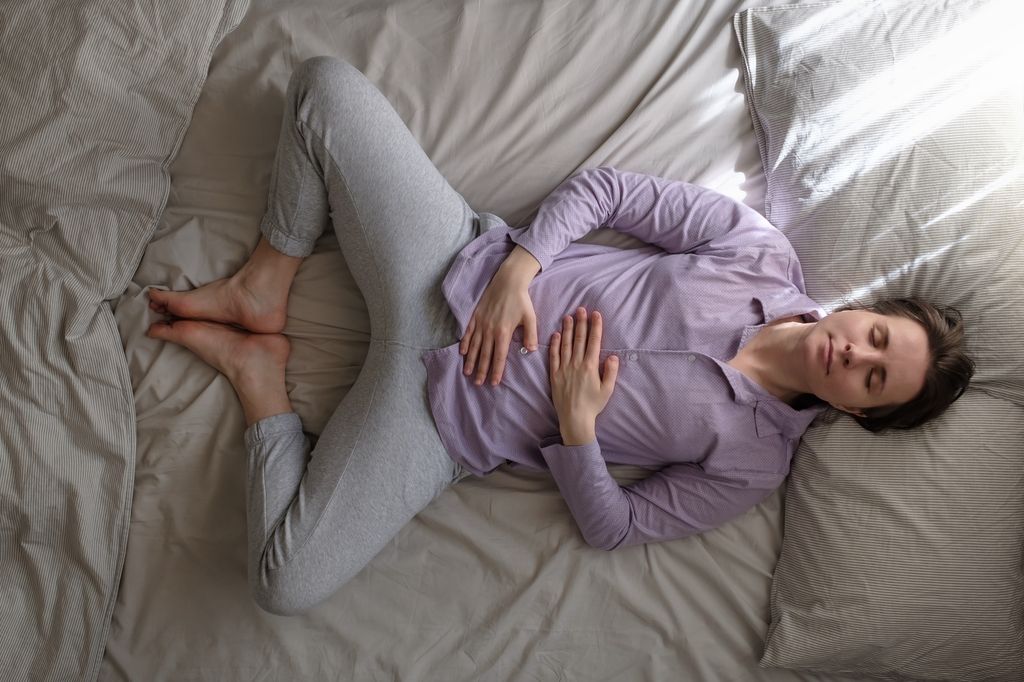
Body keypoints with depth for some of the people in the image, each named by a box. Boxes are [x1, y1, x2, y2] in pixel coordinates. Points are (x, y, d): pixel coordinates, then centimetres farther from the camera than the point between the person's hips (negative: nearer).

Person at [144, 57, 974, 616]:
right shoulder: (765, 253, -3)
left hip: (453, 415, -2)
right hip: (467, 263, 3)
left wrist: (575, 423, -19)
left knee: (285, 584, -18)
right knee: (325, 82, -10)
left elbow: (615, 526, -3)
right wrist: (519, 269, -16)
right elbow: (607, 186, -1)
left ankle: (259, 372, 3)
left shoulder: (758, 461, -5)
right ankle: (265, 288, 7)